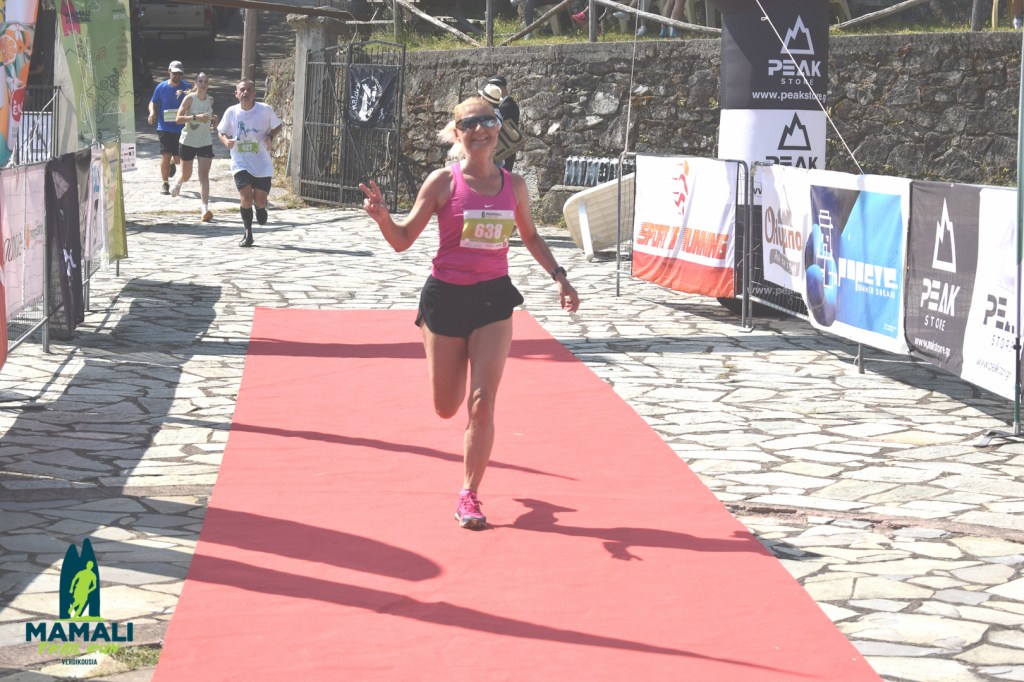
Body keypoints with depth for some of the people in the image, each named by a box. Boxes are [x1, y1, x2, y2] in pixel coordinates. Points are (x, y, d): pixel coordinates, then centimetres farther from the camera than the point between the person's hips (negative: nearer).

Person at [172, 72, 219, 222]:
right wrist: (196, 117, -32)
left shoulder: (210, 99, 3)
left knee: (204, 175, -11)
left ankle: (205, 208, -16)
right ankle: (178, 183, 50)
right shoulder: (190, 98, -12)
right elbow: (178, 118, -19)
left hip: (205, 142, 2)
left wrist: (213, 120, 0)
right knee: (186, 175, 13)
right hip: (188, 141, -2)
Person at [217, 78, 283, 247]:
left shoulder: (265, 110, -6)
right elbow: (221, 132, 11)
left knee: (260, 200, 0)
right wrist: (226, 141, -11)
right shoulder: (231, 112, -3)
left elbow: (278, 126, 9)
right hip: (240, 162, 0)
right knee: (246, 197, -15)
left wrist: (270, 137, -11)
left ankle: (260, 208, 41)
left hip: (262, 164, 0)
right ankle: (247, 232, 4)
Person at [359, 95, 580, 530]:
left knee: (482, 404, -8)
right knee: (446, 408, 9)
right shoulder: (443, 182, -8)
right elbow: (403, 240, -5)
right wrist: (382, 217, -26)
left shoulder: (514, 186, 1)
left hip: (493, 300, 1)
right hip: (445, 297, -1)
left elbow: (529, 236, 19)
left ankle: (469, 495, 6)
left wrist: (559, 276, 8)